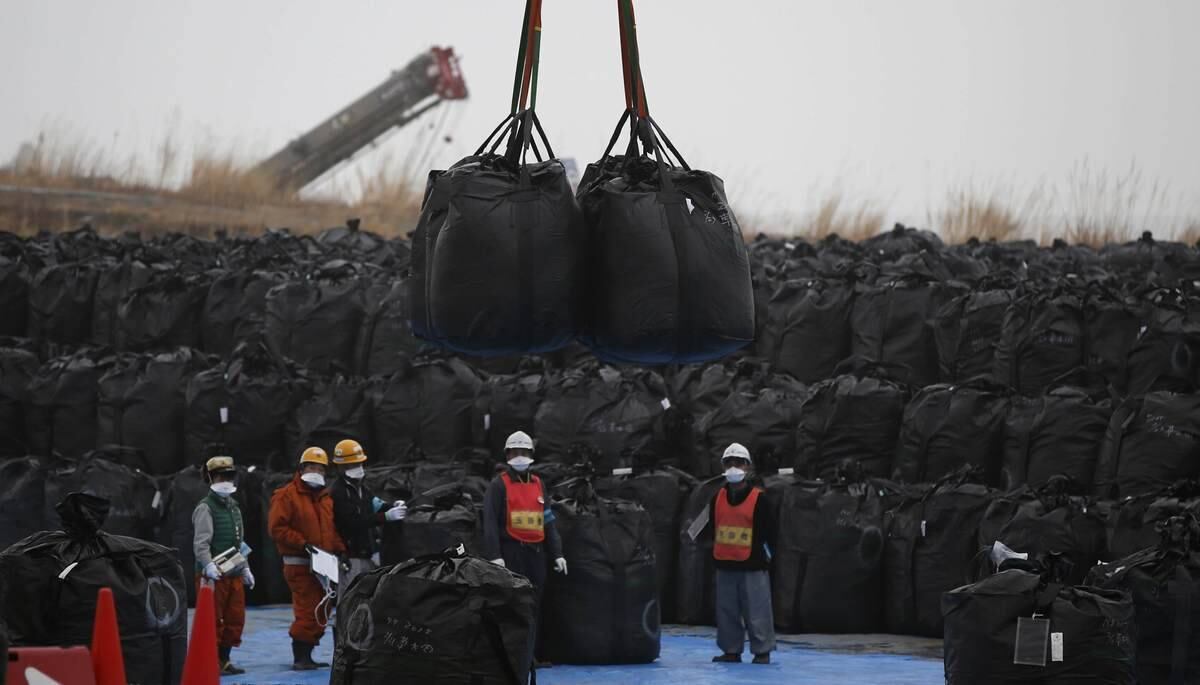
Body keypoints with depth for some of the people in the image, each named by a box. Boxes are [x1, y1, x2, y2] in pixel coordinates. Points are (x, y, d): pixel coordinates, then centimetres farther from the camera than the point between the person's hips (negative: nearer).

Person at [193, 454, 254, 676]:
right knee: (213, 621, -6)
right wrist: (208, 566, -31)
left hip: (234, 574, 8)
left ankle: (224, 660, 19)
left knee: (235, 620, 9)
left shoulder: (233, 507, 20)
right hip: (213, 575, -8)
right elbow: (201, 543, -18)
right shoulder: (205, 508, -8)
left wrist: (245, 568, 24)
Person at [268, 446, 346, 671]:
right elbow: (277, 528, -13)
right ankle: (300, 658, -9)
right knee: (306, 611, -13)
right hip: (299, 565, -8)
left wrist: (340, 551, 6)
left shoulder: (326, 497, 17)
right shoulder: (287, 495, -5)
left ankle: (307, 656, 15)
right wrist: (303, 544, -19)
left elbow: (334, 529, 22)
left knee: (319, 613, 8)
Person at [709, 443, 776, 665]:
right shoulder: (719, 497, 8)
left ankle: (762, 651, 4)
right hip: (725, 564, 5)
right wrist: (717, 550, 13)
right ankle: (731, 650, 18)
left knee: (757, 611, -2)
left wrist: (765, 554, -3)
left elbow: (769, 530, -2)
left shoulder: (759, 498, -6)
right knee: (727, 611, 9)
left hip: (752, 565, -5)